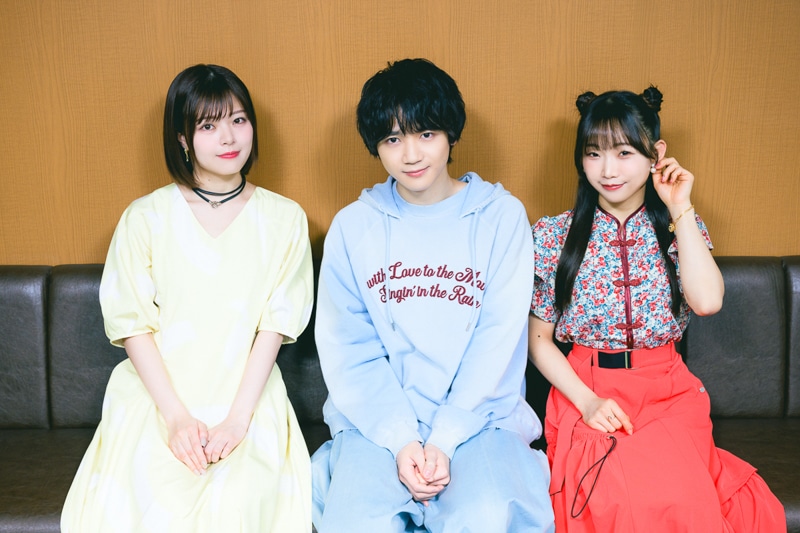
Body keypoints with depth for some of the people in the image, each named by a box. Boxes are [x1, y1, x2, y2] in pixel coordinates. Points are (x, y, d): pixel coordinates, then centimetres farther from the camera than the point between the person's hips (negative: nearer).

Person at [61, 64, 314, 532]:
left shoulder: (284, 218, 4)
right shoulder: (145, 217, 3)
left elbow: (276, 323, -2)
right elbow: (132, 323, 0)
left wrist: (237, 418, -12)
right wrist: (176, 415, -11)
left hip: (248, 397, 0)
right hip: (156, 395, 1)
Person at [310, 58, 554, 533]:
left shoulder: (501, 215, 1)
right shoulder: (353, 226, 5)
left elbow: (498, 340, -4)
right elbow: (347, 349, 1)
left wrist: (444, 439, -12)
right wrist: (401, 440, -12)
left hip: (480, 414, -1)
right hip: (378, 418, 1)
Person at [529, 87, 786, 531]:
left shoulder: (679, 228, 6)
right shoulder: (555, 235, 1)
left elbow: (707, 302, -15)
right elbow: (539, 339, 3)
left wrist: (680, 210, -9)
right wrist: (586, 401, -11)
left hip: (668, 393, 2)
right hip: (586, 389, -1)